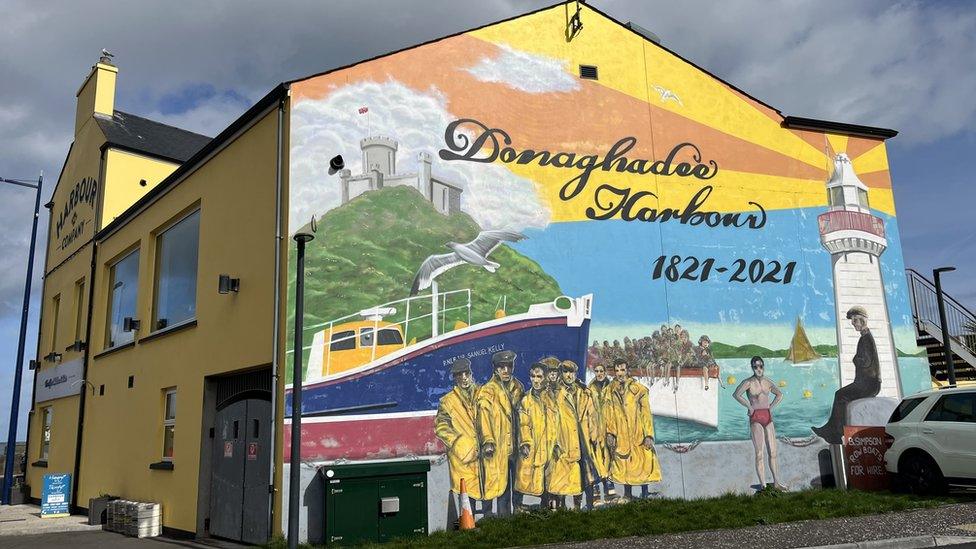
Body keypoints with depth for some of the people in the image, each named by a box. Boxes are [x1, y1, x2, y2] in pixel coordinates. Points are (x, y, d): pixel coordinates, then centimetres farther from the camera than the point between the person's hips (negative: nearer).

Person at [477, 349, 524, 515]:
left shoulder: (518, 387, 12)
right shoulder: (488, 391, -4)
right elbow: (484, 415, -14)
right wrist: (488, 441, -25)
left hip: (517, 444, 5)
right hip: (499, 447, -5)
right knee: (502, 487, 1)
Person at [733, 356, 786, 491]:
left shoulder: (768, 382, 9)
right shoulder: (748, 382, -7)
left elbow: (779, 395, 24)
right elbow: (736, 394, -17)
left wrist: (771, 407, 12)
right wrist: (749, 406, -10)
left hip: (768, 416, 5)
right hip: (756, 418, -5)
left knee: (773, 452, 7)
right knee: (760, 453, -6)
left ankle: (776, 483, 16)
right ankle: (763, 485, -4)